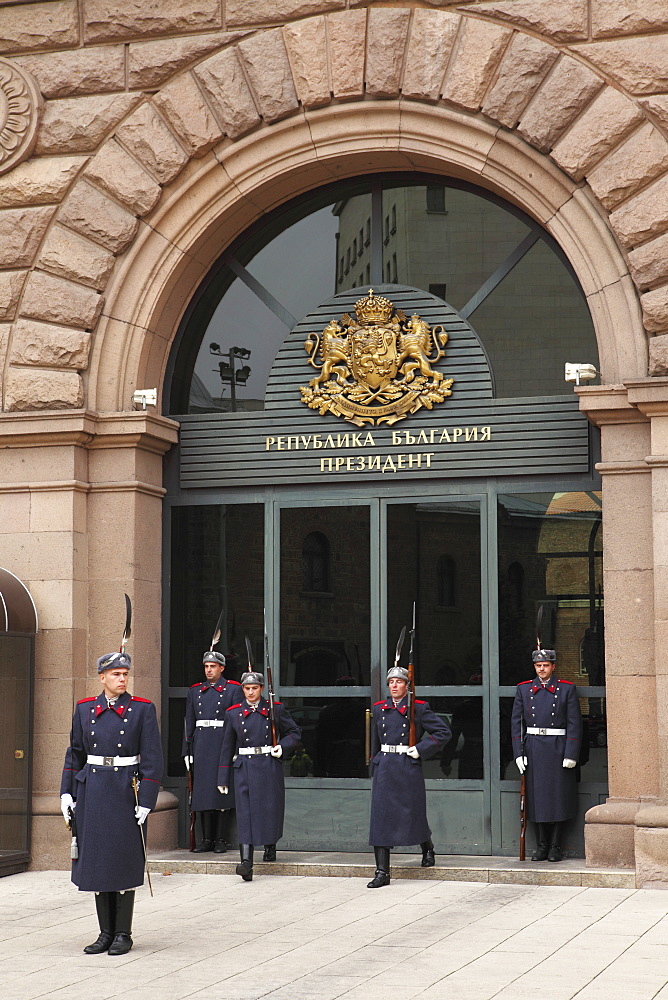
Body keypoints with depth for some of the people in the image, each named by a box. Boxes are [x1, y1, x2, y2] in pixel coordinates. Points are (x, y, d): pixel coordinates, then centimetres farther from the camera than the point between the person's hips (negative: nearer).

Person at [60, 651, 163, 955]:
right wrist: (67, 792, 6)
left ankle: (123, 934, 9)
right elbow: (75, 753, 13)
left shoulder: (142, 709, -2)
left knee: (124, 861, 0)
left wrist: (146, 800, -10)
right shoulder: (85, 709, 8)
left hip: (126, 791, -3)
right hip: (92, 792, 3)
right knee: (96, 861, 6)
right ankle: (106, 933, 15)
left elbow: (152, 758, -4)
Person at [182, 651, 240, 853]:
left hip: (223, 744, -3)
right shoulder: (195, 691, 13)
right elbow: (189, 723, 14)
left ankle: (220, 839, 4)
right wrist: (187, 751, 8)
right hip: (200, 745, 3)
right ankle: (207, 838, 9)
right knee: (203, 791, 3)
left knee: (221, 790, -2)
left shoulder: (232, 689, 3)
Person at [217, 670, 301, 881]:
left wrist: (283, 747, -7)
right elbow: (227, 747, 9)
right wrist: (223, 778, 8)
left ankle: (270, 846, 38)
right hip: (244, 767, 0)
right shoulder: (233, 713, 6)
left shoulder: (275, 709, 4)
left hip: (270, 766, 0)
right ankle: (246, 863, -17)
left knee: (271, 809, 8)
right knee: (245, 812, -9)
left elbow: (295, 732, 13)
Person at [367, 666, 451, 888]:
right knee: (381, 816, -4)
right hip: (384, 768, 3)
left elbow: (443, 732, -4)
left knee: (413, 814, 8)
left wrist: (421, 750, -10)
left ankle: (427, 849, 40)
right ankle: (382, 872, -2)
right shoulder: (379, 709, 10)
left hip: (408, 767, -3)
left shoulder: (418, 708, -2)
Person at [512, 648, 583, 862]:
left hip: (558, 748, -2)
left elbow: (574, 724, -2)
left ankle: (555, 846, 9)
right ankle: (541, 846, 12)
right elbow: (516, 722, 7)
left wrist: (571, 754, -9)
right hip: (533, 750, 2)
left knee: (558, 798, 0)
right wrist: (519, 753, -1)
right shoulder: (524, 689, 8)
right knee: (536, 796, 4)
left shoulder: (567, 689, 1)